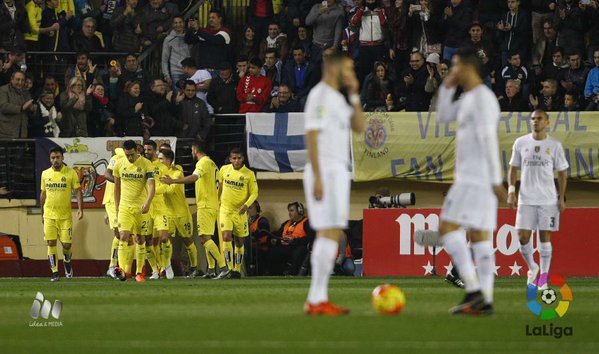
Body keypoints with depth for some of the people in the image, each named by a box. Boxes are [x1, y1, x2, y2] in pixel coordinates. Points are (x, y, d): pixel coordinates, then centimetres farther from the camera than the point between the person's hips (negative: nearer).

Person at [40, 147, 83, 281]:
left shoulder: (71, 173, -3)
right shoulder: (45, 174, 7)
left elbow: (78, 191, -2)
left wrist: (80, 209, -14)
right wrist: (42, 213, 17)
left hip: (65, 215, -2)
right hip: (49, 214, 2)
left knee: (66, 244, -1)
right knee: (51, 243, -5)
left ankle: (67, 263, 29)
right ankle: (54, 273, -1)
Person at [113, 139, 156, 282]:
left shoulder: (146, 164, -8)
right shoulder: (119, 165, 3)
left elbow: (152, 186, -15)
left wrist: (148, 203, -31)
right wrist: (117, 207, 13)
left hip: (141, 207, -1)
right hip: (124, 206, 1)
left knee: (140, 239, 4)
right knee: (124, 236, -14)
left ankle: (140, 272, 12)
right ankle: (122, 269, -24)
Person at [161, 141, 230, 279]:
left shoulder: (203, 162, -11)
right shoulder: (211, 163, 19)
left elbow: (194, 177, -28)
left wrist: (173, 181, -31)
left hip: (205, 205, -10)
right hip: (212, 205, 10)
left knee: (205, 238, -15)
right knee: (206, 238, 13)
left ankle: (223, 267, -23)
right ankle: (211, 269, 13)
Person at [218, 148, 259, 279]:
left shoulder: (249, 174, -6)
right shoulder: (224, 170, 1)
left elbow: (254, 193, -5)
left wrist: (246, 204, -22)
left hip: (240, 212, 0)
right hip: (225, 209, 0)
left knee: (239, 241, 7)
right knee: (227, 237, -17)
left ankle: (237, 269, 20)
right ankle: (230, 269, -15)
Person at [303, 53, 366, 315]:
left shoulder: (337, 98, 18)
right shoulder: (320, 95, -11)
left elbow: (360, 127, 17)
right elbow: (311, 136, -18)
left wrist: (354, 96, 8)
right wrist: (318, 178, -23)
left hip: (337, 171, 10)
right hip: (326, 171, -10)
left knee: (327, 234, 8)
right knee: (331, 233, -13)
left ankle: (317, 299, 9)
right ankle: (318, 300, -15)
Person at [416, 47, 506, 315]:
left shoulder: (482, 97, -14)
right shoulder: (469, 98, 18)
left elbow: (488, 139, -20)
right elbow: (443, 116, 28)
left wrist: (495, 180, -25)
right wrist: (448, 86, 14)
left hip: (475, 179, -10)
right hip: (471, 179, 10)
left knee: (448, 228, -11)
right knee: (479, 237, 5)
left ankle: (473, 290, -16)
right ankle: (485, 301, 1)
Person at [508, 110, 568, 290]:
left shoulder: (554, 145, 0)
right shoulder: (520, 143, 4)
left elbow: (562, 172, 5)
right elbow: (513, 168, 10)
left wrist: (562, 198, 0)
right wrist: (511, 191, -1)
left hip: (548, 199, -1)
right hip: (526, 199, 1)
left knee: (545, 235, 0)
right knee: (523, 236, -5)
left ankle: (543, 276, 9)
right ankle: (532, 267, 20)